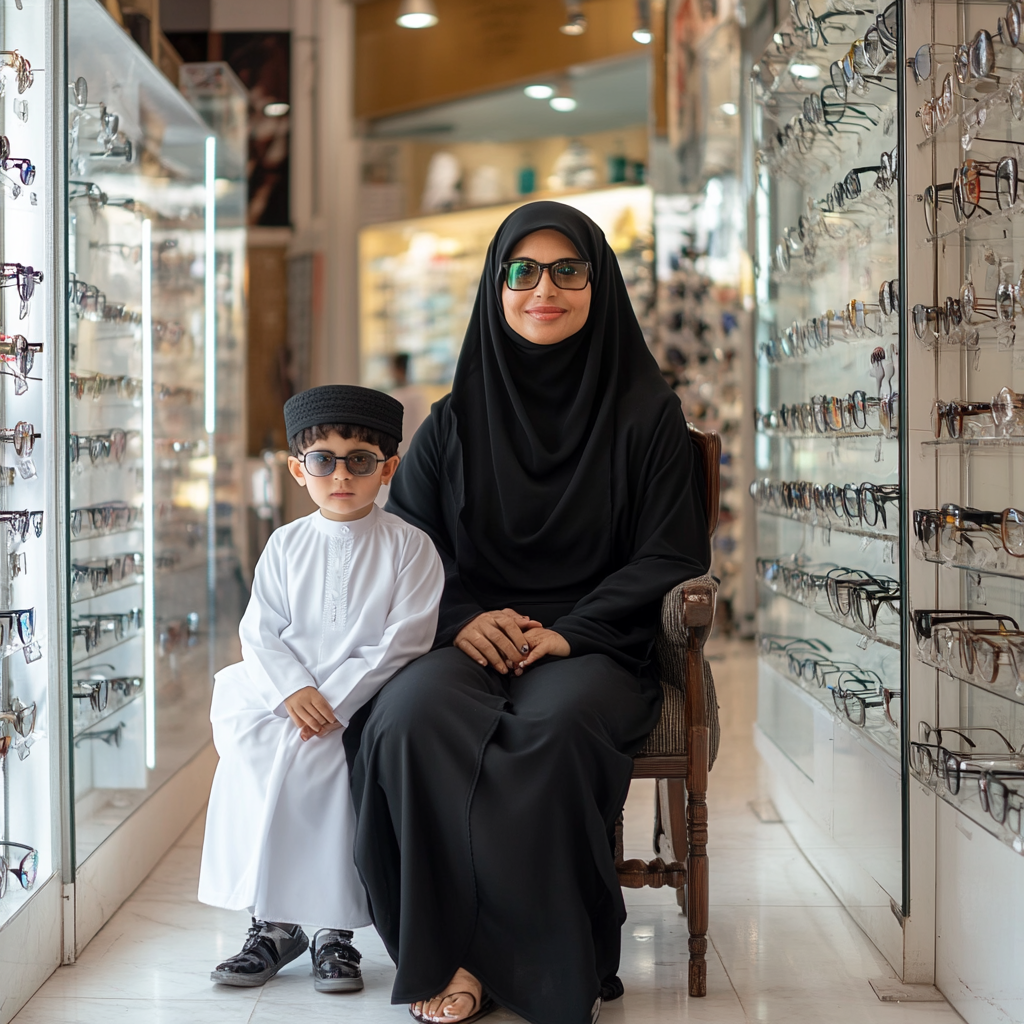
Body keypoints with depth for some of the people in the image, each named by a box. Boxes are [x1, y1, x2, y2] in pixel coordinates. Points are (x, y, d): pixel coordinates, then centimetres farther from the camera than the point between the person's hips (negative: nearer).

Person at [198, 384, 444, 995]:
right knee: (249, 739, -23)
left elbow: (403, 641, -9)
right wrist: (292, 691, -16)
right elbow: (263, 633, 4)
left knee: (309, 756, -28)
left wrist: (334, 700, -18)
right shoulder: (286, 545, 10)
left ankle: (333, 928, -15)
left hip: (366, 699, -4)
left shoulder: (409, 545, -1)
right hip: (287, 694, 4)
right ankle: (273, 921, -11)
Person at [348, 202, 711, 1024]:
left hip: (597, 645, -2)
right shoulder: (456, 420, 15)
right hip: (472, 640, 2)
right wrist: (462, 618, -10)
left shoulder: (646, 414, 7)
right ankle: (447, 957, -21)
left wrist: (571, 630, -13)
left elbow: (671, 555, 2)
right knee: (411, 715, -31)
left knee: (554, 725, -36)